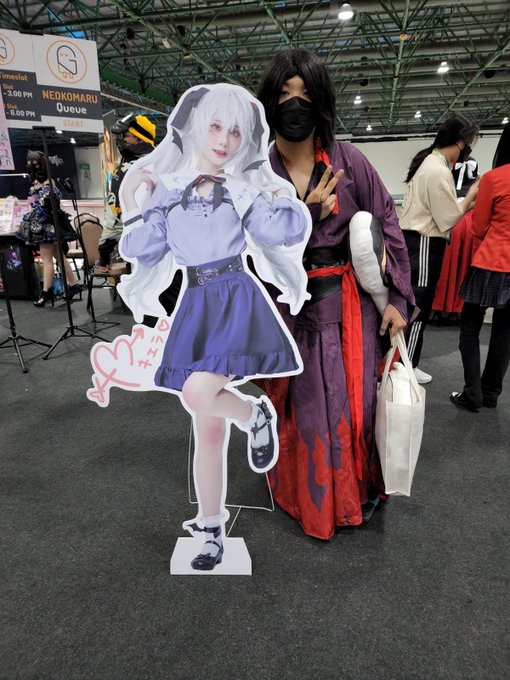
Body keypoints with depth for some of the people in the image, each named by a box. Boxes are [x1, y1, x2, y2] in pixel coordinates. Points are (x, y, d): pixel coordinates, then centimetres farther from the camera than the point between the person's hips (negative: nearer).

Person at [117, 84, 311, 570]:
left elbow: (291, 230, -11)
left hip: (239, 303, -3)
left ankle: (256, 415, 5)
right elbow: (136, 249, 4)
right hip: (195, 310, 3)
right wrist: (135, 198, 1)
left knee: (198, 393, -30)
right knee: (208, 430, 8)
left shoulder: (245, 189, 5)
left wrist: (276, 188, -2)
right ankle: (211, 530, 27)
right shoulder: (167, 188, 10)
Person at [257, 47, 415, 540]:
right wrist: (303, 217, -22)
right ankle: (308, 495, 36)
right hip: (289, 307, 1)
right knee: (302, 406, 11)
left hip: (349, 305, 0)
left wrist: (396, 297, -3)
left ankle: (357, 488, 37)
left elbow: (387, 225, 1)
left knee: (354, 401, 8)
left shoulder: (348, 161, -2)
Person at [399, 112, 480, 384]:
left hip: (412, 240, 10)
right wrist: (471, 196, -3)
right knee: (419, 307, 0)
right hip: (424, 245, -10)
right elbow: (449, 219, -15)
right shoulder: (439, 171, -18)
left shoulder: (428, 161, 13)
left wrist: (467, 200, 8)